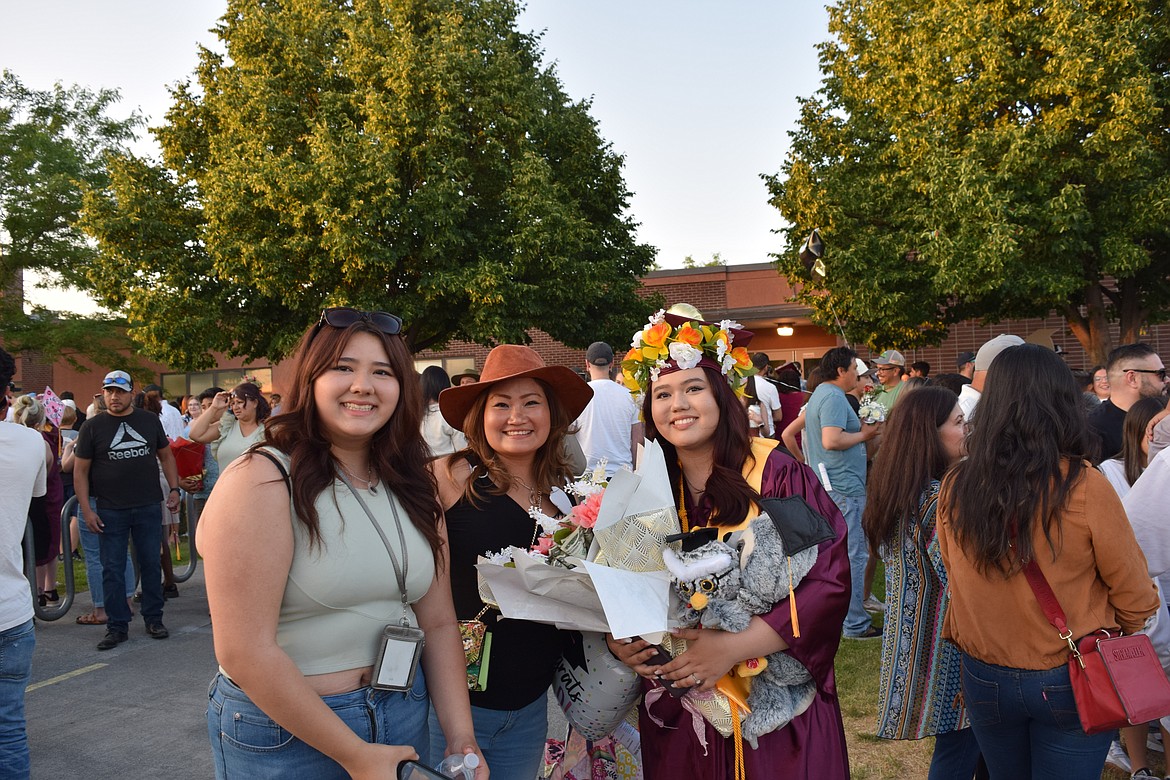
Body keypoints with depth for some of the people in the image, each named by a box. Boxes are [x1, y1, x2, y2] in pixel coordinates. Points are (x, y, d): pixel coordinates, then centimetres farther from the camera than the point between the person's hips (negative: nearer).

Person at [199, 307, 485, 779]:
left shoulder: (412, 490, 3)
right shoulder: (261, 482, -17)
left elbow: (438, 622, 3)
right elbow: (245, 652, -21)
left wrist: (462, 739, -6)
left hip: (402, 718, 6)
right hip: (284, 730, -5)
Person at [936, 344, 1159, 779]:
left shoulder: (954, 489, -13)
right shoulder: (1085, 489, -20)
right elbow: (1134, 595, -8)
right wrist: (1109, 637, 13)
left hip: (984, 678, 3)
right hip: (1069, 680, -2)